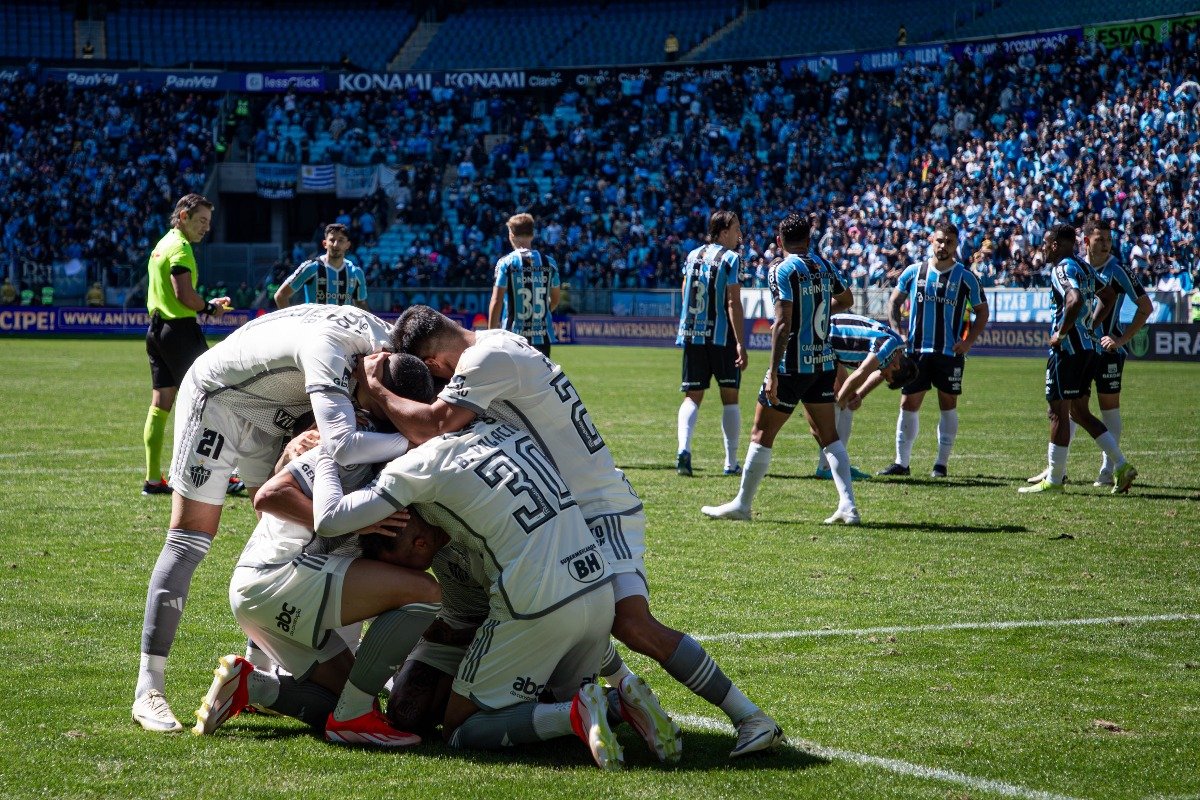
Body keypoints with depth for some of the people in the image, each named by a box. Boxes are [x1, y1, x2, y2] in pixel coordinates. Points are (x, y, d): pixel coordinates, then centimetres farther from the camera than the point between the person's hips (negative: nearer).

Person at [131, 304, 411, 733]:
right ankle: (148, 690, -9)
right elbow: (342, 446, -50)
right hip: (216, 400, -8)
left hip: (270, 416, 8)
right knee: (189, 540, -10)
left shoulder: (388, 338, -15)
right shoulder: (328, 348, -40)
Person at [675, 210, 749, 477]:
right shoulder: (731, 258, -7)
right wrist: (740, 343, -16)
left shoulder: (692, 256, 10)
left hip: (691, 335, 4)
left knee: (692, 396, 5)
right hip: (721, 335, -4)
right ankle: (731, 462, 7)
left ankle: (683, 450, -17)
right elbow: (733, 303, -14)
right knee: (729, 397, 6)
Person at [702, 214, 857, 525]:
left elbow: (783, 323, -19)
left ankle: (742, 504, 10)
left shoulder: (782, 270, -12)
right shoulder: (823, 266, 8)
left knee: (761, 434, 4)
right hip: (824, 363, 6)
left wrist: (773, 374, -20)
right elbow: (845, 299, 25)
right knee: (828, 435, 11)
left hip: (793, 366, -6)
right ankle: (848, 506, 2)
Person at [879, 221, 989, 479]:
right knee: (908, 404, 1)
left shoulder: (965, 277, -1)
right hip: (916, 351, 1)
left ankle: (942, 463, 12)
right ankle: (901, 462, 8)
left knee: (948, 404, 4)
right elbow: (894, 302, 14)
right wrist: (898, 333, 0)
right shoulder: (914, 272, 3)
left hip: (950, 352, -1)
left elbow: (982, 312, 7)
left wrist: (968, 341, -6)